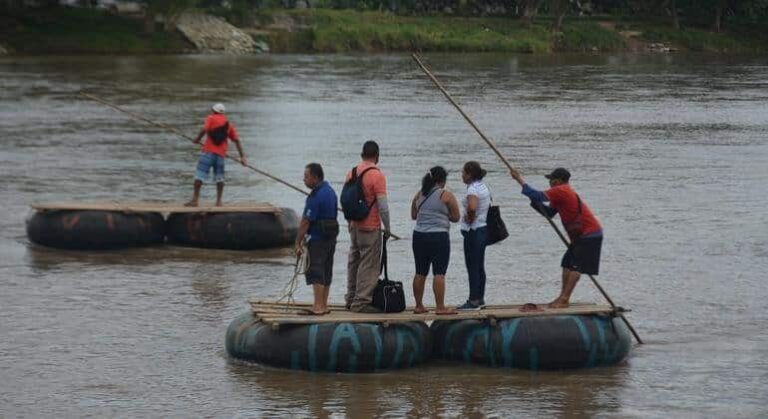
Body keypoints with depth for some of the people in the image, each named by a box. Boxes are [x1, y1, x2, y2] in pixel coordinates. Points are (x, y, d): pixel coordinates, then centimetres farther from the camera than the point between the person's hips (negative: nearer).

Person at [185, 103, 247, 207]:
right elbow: (237, 140, 14)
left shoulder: (211, 118, 6)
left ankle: (195, 199, -10)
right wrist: (242, 156, 13)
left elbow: (204, 129, -12)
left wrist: (197, 139, 4)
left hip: (209, 151, -4)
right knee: (219, 177, 12)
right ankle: (219, 201, 7)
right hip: (221, 153, 4)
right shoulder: (229, 124, 19)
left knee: (200, 174, -4)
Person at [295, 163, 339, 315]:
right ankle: (324, 306, 17)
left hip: (318, 239, -9)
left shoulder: (316, 197, -18)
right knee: (326, 272, 12)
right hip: (331, 237, 9)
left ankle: (318, 307, -11)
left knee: (315, 272, -7)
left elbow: (306, 221, -18)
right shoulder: (330, 190, 11)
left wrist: (298, 242, -13)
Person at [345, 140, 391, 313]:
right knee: (369, 266, -4)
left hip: (354, 226, 7)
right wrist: (387, 228, -7)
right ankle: (361, 302, -6)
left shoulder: (352, 173, 7)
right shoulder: (377, 176, -15)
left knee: (354, 262, 16)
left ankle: (351, 299, 21)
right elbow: (382, 205, -17)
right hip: (370, 228, -7)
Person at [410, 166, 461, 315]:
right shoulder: (446, 195, -7)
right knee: (439, 273, -5)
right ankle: (440, 307, -7)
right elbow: (455, 217, -3)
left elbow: (413, 215, 16)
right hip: (438, 236, -5)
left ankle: (419, 306, 17)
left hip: (419, 236, 5)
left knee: (420, 273, 11)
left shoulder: (419, 195, 8)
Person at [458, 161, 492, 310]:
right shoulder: (483, 187, 11)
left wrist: (469, 219, -19)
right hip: (483, 229, 10)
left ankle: (473, 301, -1)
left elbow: (472, 207, -38)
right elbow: (488, 206, 25)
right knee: (479, 267, 15)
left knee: (472, 267, -4)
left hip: (473, 232, -10)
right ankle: (480, 299, 20)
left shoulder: (473, 189, -19)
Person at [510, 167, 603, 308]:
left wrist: (521, 180, -11)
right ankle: (563, 297, 15)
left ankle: (564, 299, -13)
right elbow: (549, 213, 19)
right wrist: (534, 201, 6)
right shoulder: (565, 192, 17)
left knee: (576, 267, -11)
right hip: (580, 235, 11)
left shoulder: (560, 191, -16)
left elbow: (537, 195, -21)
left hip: (589, 234, -11)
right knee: (568, 264, 12)